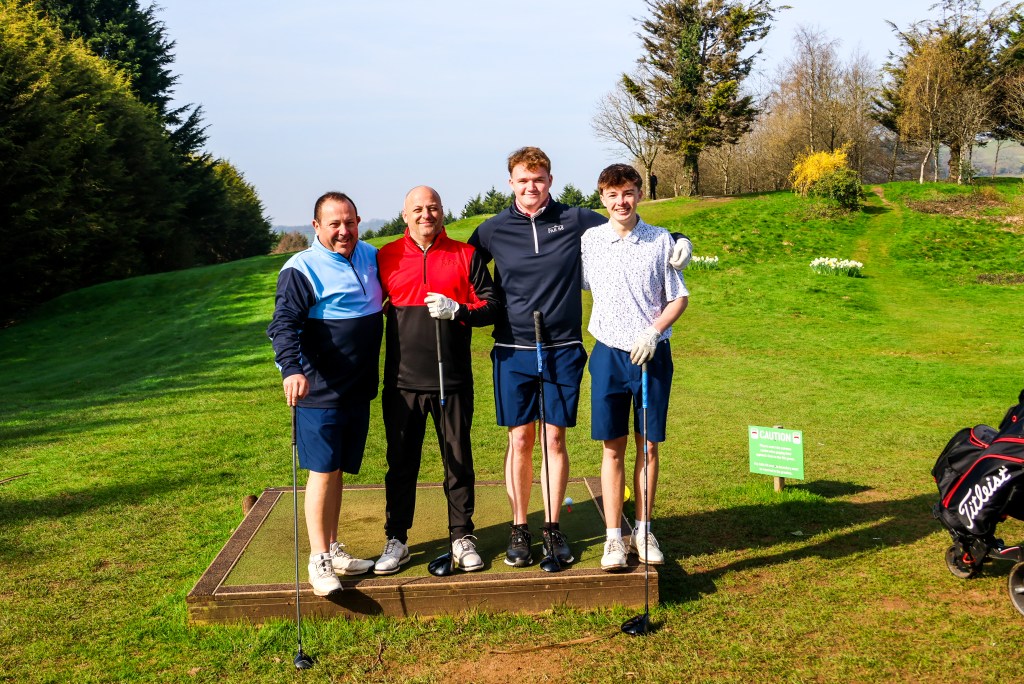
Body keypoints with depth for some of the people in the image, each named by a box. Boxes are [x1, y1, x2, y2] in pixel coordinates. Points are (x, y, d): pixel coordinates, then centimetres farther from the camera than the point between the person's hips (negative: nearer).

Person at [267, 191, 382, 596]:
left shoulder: (372, 258, 11)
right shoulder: (302, 269, -9)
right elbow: (284, 324, -18)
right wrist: (291, 368, -33)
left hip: (359, 390, 6)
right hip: (320, 392, -6)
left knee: (339, 470, 14)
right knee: (323, 471, -4)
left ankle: (334, 548, 24)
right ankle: (318, 558, 5)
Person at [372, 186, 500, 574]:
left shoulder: (465, 256, 4)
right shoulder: (386, 258, 6)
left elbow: (492, 306, 3)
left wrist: (456, 310, -16)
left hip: (453, 381, 0)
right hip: (402, 381, 1)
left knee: (459, 461, 8)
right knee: (401, 462, 8)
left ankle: (462, 538, 21)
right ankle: (396, 541, 20)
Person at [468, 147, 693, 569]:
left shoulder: (575, 221, 2)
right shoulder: (492, 231, 3)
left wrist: (678, 240, -1)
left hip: (563, 351, 0)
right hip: (513, 352, 0)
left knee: (555, 440, 5)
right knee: (520, 440, 4)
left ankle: (552, 529, 19)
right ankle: (519, 530, 17)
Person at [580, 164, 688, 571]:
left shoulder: (660, 241, -1)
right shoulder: (589, 241, 2)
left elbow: (679, 298, 3)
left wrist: (653, 332, -12)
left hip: (652, 354, 0)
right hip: (608, 354, 0)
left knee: (649, 445, 7)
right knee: (612, 448, 3)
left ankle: (643, 531, 20)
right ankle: (613, 537, 11)